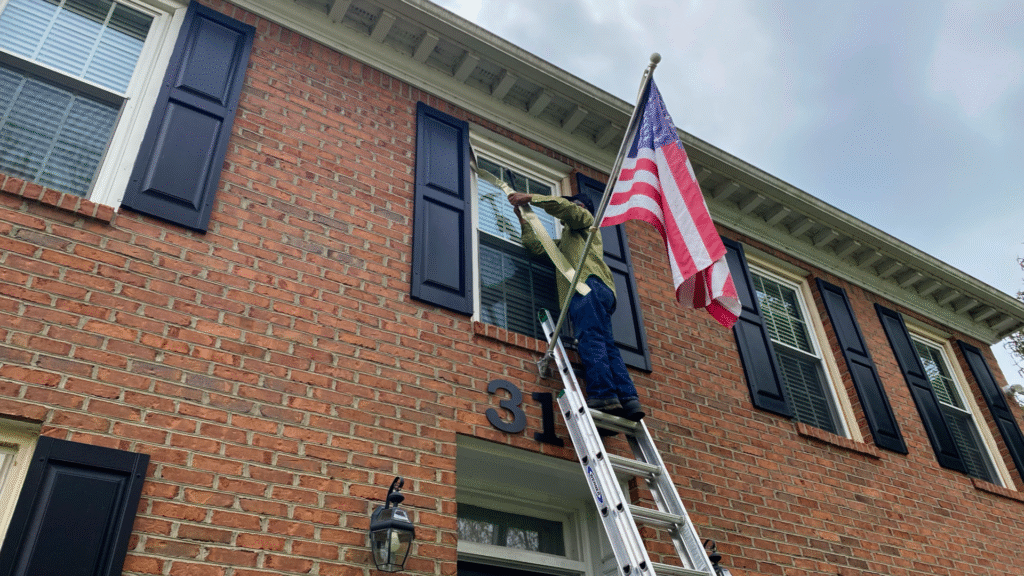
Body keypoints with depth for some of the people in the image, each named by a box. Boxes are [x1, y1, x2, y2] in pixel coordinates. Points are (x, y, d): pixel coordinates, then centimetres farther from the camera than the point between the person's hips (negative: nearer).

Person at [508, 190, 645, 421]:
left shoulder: (585, 218, 22)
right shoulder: (565, 242, 44)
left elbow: (562, 205, 1)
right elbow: (537, 247, 37)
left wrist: (530, 198, 4)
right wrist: (523, 220, 38)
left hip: (589, 282, -8)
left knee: (590, 338, -23)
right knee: (605, 345, -7)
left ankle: (603, 396, -37)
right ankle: (628, 399, -19)